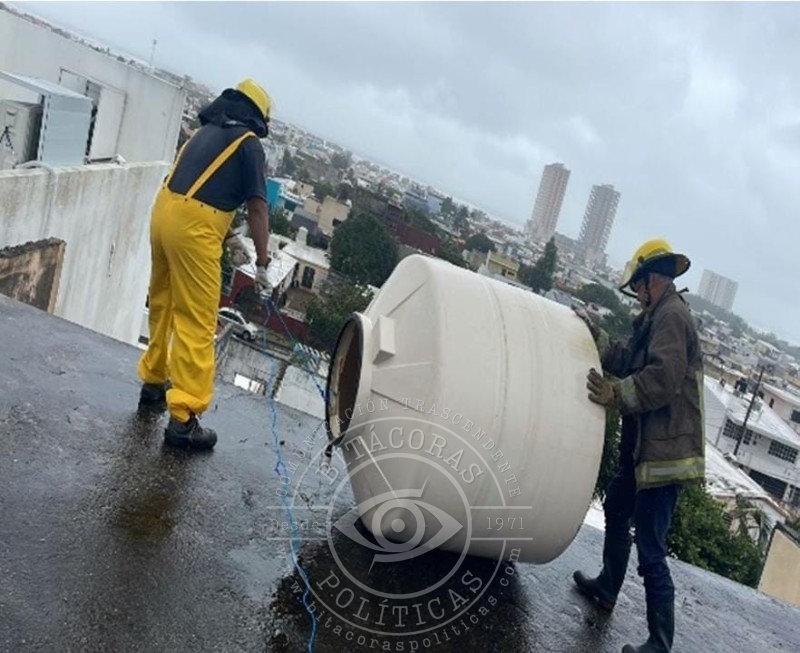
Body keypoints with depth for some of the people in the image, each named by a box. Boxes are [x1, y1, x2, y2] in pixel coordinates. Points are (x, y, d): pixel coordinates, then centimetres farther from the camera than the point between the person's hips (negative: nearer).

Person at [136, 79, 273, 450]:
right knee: (197, 324, -5)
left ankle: (154, 384, 37)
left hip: (164, 212, 8)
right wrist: (262, 264, 1)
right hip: (192, 230, -8)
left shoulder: (207, 131, 22)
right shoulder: (249, 144, 0)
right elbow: (257, 209, -4)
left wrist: (227, 237, 26)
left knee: (163, 309, 22)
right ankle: (183, 419, -6)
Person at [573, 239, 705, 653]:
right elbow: (629, 362, 16)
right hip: (645, 447, 11)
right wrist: (594, 335, 14)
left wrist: (616, 394, -22)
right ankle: (607, 588, 43)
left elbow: (663, 378, -27)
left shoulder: (672, 315, -16)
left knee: (650, 550, -6)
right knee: (616, 511, 26)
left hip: (664, 451, -11)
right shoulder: (658, 317, 16)